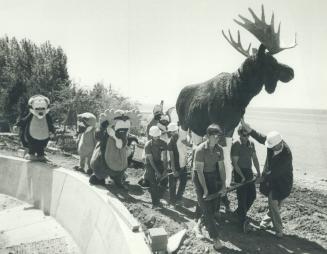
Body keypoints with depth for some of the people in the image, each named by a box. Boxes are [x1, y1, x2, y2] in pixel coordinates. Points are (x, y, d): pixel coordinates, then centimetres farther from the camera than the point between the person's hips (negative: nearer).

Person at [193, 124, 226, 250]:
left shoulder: (219, 149, -4)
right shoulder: (200, 150, -22)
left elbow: (221, 167, 3)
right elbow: (199, 171, -21)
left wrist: (223, 185, -1)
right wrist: (205, 190, -19)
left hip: (212, 176, 6)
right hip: (200, 178, -6)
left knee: (213, 205, 12)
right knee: (206, 208, -5)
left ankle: (204, 223, 39)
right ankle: (215, 238, -1)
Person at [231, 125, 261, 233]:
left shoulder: (251, 143, 9)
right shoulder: (236, 145, -13)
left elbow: (254, 158, 14)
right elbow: (235, 163, -14)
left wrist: (258, 171, 5)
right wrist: (242, 176, -17)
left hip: (249, 171, 7)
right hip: (239, 173, -7)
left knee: (252, 195, 10)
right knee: (242, 197, -4)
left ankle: (239, 212, 30)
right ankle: (243, 221, 6)